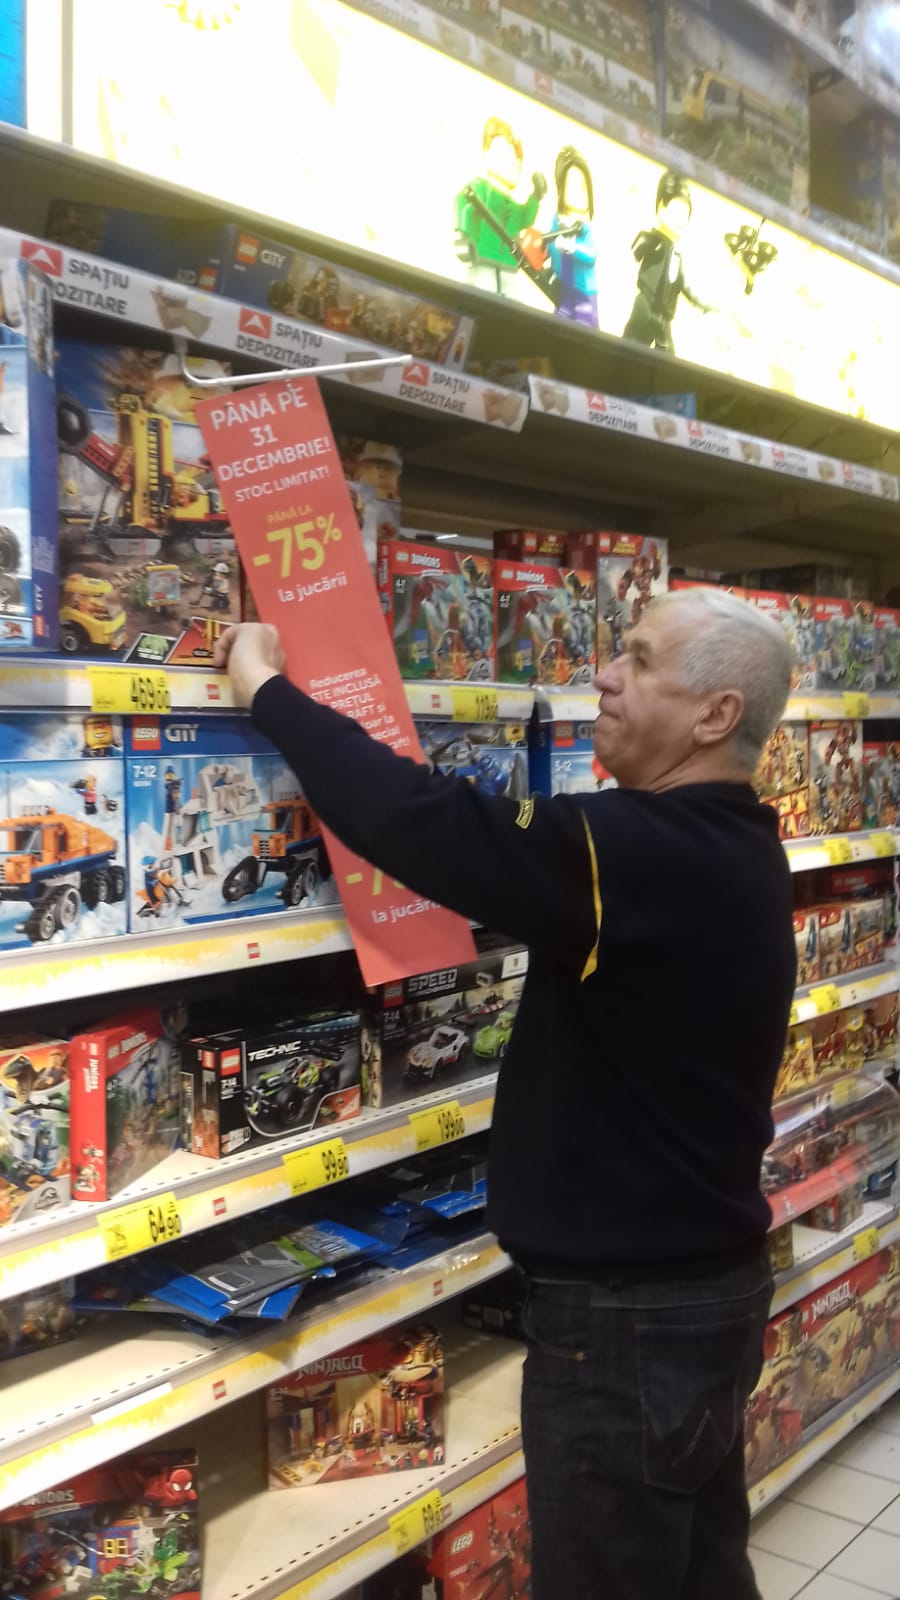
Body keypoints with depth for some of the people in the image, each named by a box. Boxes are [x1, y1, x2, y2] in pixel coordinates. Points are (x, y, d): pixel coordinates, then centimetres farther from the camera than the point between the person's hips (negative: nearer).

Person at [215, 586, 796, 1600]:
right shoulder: (730, 848, 3)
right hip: (709, 1282, 9)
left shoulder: (649, 854, -28)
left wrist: (265, 687, -19)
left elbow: (422, 825, -31)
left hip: (626, 1312, -9)